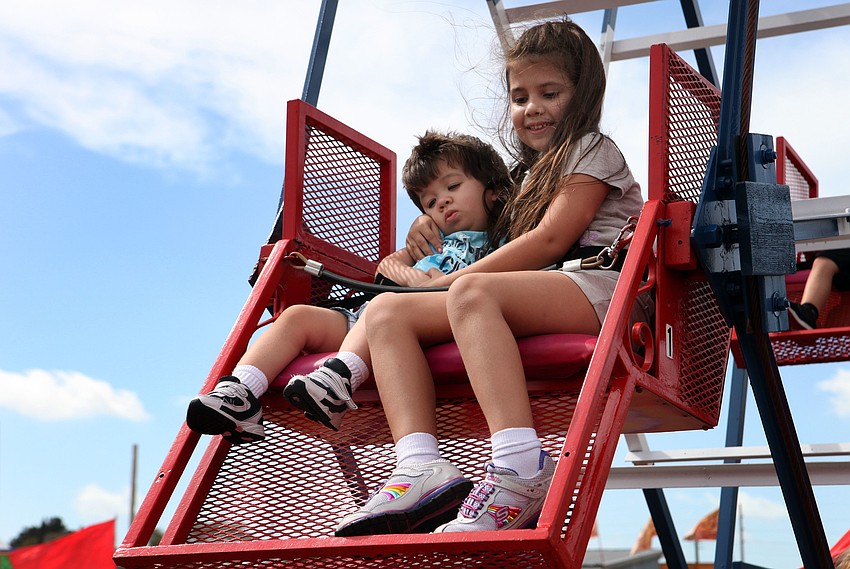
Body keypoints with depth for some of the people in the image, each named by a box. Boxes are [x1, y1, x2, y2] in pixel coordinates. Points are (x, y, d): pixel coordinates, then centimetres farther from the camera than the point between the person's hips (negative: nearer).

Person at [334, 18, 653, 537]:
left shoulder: (592, 149, 11)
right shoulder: (532, 175, 36)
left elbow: (552, 240, -5)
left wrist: (453, 279, -2)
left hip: (600, 288, -8)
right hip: (538, 298, 8)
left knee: (472, 293, -37)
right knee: (387, 311, -12)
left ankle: (521, 473, -50)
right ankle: (422, 470, -35)